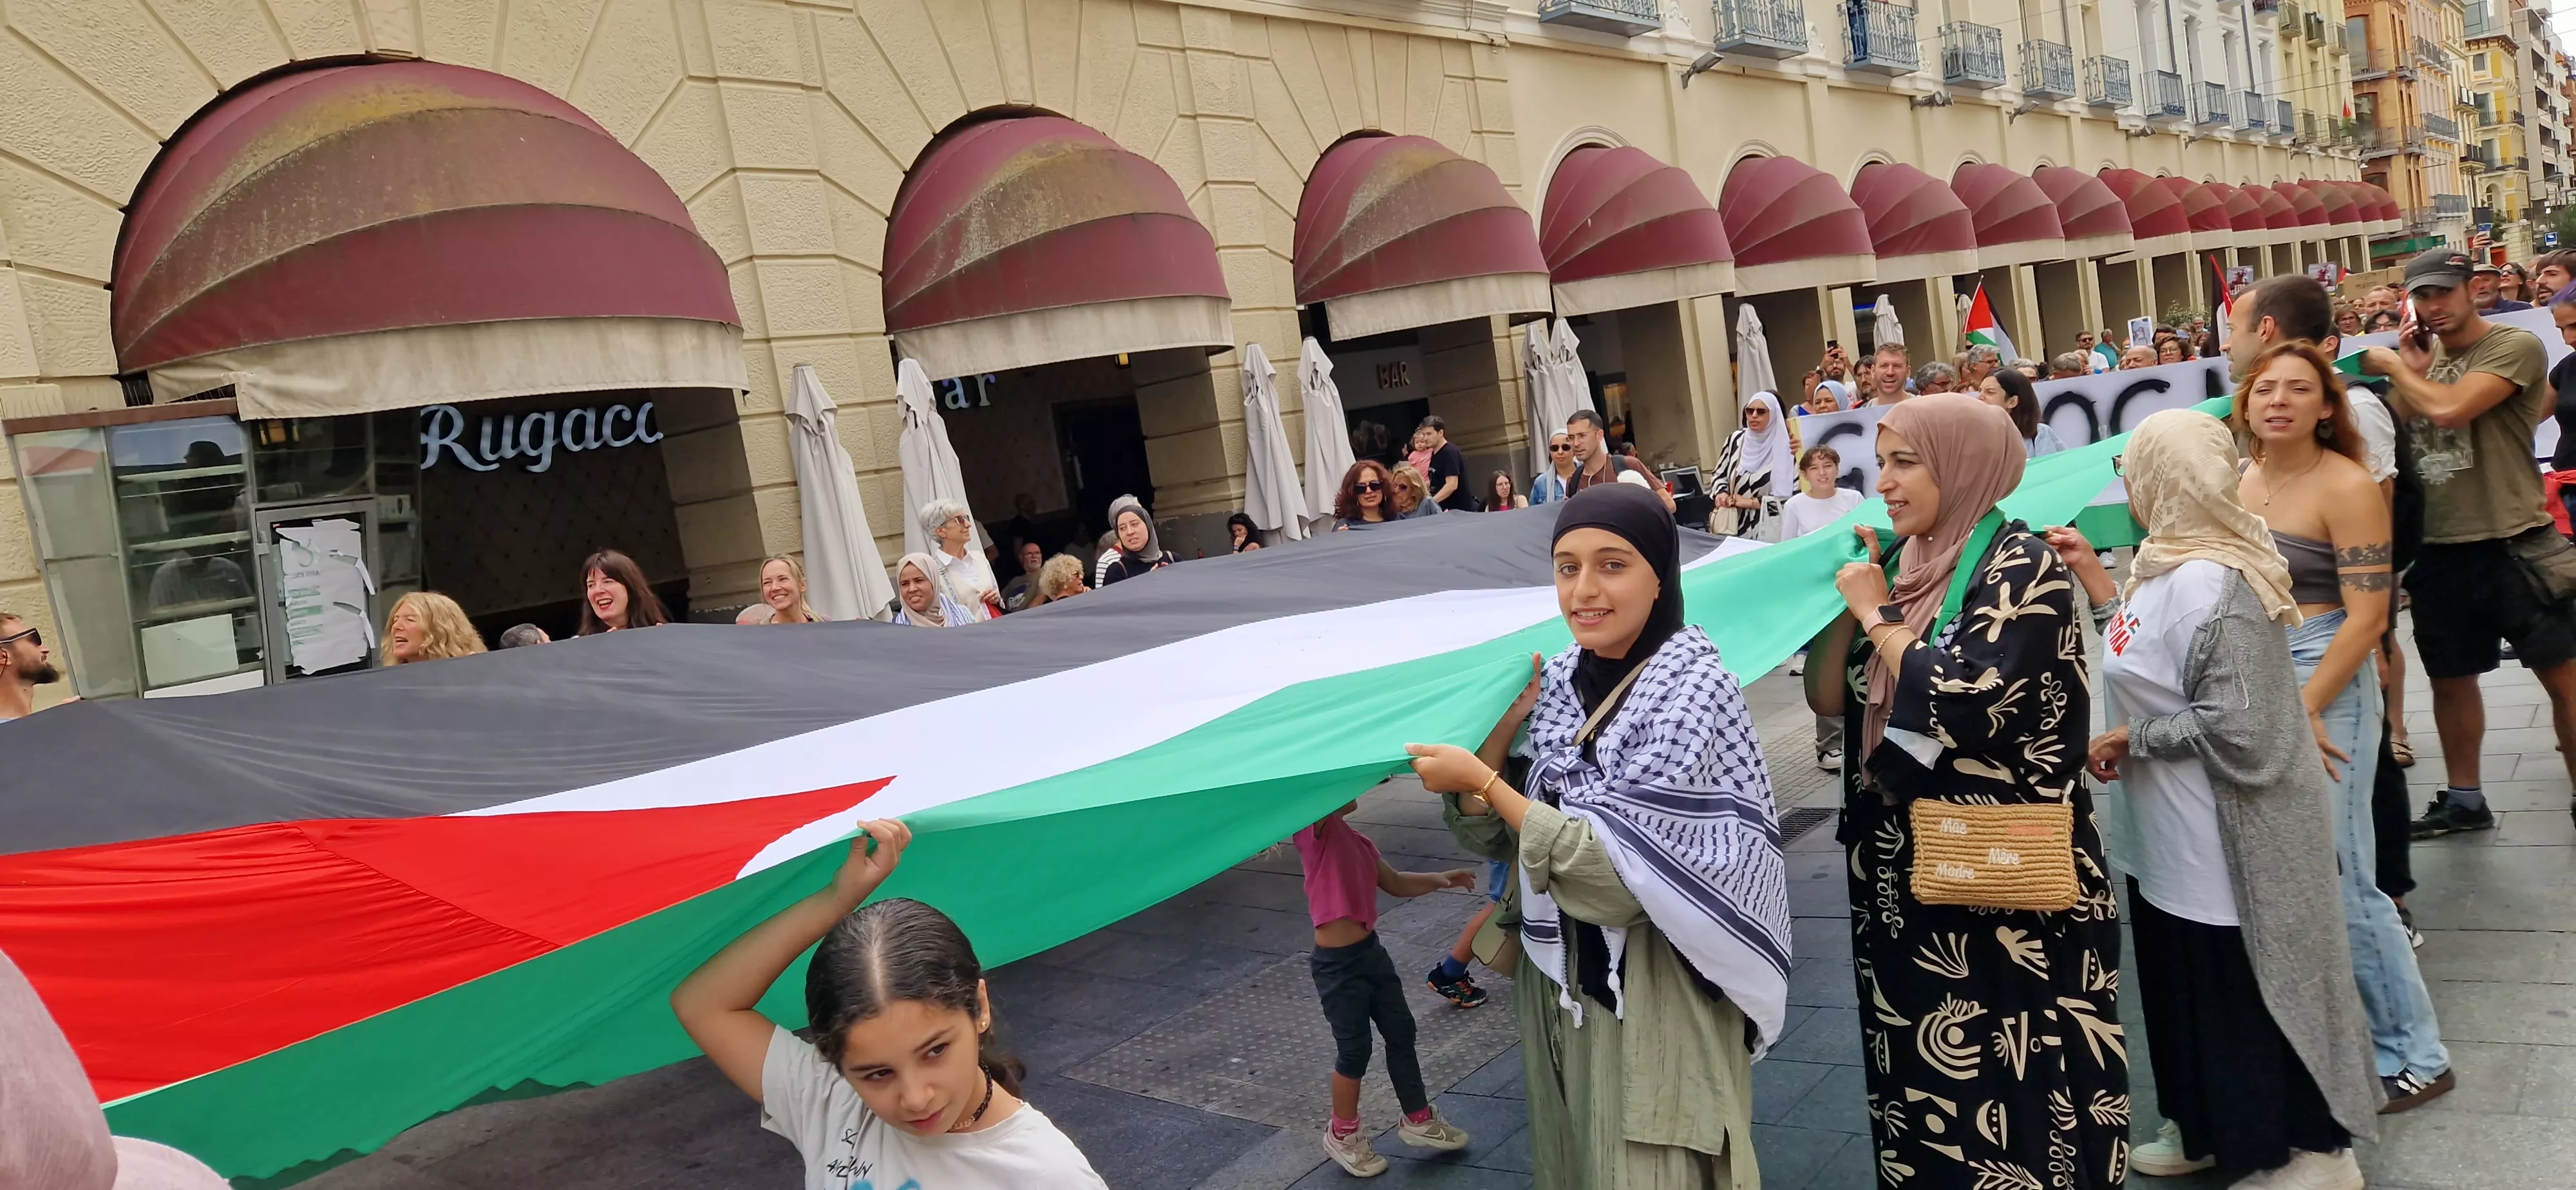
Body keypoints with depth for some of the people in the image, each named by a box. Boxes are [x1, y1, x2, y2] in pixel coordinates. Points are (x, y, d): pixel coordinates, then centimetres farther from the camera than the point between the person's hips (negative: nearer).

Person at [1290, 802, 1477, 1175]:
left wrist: (1441, 879, 6)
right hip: (1338, 964, -8)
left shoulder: (1357, 841, 8)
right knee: (1355, 1050, 5)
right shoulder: (1316, 830, -17)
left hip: (1371, 950, 8)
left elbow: (1395, 883, 19)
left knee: (1401, 1031, 17)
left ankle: (1418, 1119, 35)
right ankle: (1342, 1135, 28)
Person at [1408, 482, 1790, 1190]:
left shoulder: (1692, 687, -17)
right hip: (1558, 976, 6)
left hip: (1655, 996, -6)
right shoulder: (1555, 682, 1)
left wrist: (1481, 781, -20)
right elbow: (1482, 834, 2)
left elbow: (1621, 873, -23)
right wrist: (1503, 720, -11)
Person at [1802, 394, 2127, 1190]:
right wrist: (1849, 596, -4)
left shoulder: (2021, 567, -12)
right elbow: (1830, 699, 8)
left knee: (2012, 1085, 3)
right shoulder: (1910, 567, 8)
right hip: (1910, 879, 7)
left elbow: (1967, 705, -26)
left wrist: (1881, 617, -14)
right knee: (1929, 1076, 17)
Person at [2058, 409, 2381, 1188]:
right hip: (2178, 834, 10)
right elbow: (2150, 654, 7)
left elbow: (2236, 727, -28)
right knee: (2192, 987, 22)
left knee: (2245, 995, 7)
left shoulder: (2211, 585, -27)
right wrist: (2094, 577, 8)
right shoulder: (2174, 566, 4)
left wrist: (2129, 738, -18)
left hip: (2222, 839, -10)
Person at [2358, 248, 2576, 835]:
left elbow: (2449, 410, -26)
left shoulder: (2514, 347, -11)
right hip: (2437, 547, 7)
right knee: (2450, 676, 17)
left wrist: (2393, 366, -10)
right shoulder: (2421, 357, 10)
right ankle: (2464, 799, 31)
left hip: (2511, 543, -7)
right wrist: (2409, 367, -3)